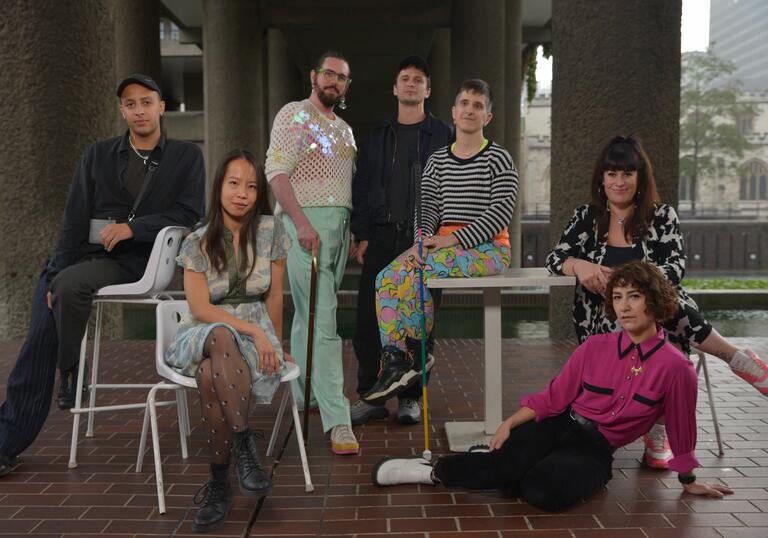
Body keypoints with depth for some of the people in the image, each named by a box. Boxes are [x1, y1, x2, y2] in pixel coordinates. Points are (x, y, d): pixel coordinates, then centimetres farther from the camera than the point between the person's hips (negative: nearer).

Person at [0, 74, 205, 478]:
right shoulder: (98, 155, 15)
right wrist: (59, 271, -6)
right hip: (82, 252, 3)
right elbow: (74, 218, 7)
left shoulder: (186, 157, 8)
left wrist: (132, 227, -13)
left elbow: (191, 213, -3)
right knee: (41, 334, -12)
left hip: (136, 260, -3)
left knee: (68, 286, -31)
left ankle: (71, 371, -6)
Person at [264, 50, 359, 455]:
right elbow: (276, 172, -11)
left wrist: (354, 231, 15)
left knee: (311, 313, 13)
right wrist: (302, 223, -20)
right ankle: (337, 420, -15)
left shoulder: (344, 129, 23)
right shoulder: (294, 115, 0)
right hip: (306, 221, -7)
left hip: (340, 224, 7)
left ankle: (306, 394, 23)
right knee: (322, 319, -13)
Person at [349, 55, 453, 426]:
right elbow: (361, 189, 13)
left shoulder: (443, 137, 7)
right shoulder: (378, 137, 15)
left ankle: (410, 398, 14)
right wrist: (362, 236, 3)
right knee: (369, 320, 0)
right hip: (382, 238, 3)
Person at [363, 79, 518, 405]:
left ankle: (416, 351, -14)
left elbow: (501, 213, -10)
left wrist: (455, 238, -19)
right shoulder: (437, 160, 16)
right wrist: (423, 238, -14)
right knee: (387, 278, -19)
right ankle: (395, 361, -21)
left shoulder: (498, 158, 0)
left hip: (488, 247, -5)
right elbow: (428, 206, 8)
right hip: (445, 244, 5)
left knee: (423, 270, -32)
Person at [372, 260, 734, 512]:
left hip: (595, 450, -1)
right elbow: (554, 397, 4)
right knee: (506, 464, -32)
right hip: (559, 426, 2)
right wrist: (510, 423, -6)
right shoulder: (595, 347, 1)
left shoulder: (675, 367, -8)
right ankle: (431, 469, -9)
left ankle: (435, 473, -17)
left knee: (543, 492, -33)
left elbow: (681, 429, 4)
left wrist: (688, 479, 17)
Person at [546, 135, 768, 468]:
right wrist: (579, 265, -21)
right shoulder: (586, 218, 11)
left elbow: (677, 266, -6)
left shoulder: (662, 216, 8)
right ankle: (738, 359, -25)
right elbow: (554, 258, 3)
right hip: (603, 322, 0)